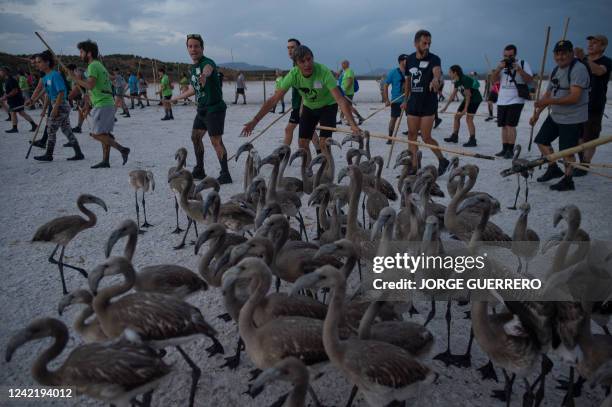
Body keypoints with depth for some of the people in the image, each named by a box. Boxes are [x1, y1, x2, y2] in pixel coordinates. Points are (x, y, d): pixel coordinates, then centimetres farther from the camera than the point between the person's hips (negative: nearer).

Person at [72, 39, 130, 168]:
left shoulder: (93, 66, -10)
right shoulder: (99, 65, 20)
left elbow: (90, 85, -22)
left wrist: (77, 80, -7)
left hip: (102, 105, -10)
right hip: (108, 104, 10)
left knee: (96, 133, -9)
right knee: (104, 133, 9)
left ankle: (122, 149, -13)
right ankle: (105, 161, 10)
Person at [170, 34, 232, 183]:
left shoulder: (207, 62, -14)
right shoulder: (193, 67, 13)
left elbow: (207, 69, -41)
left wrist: (204, 75, -66)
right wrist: (176, 98, 38)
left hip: (215, 108, -9)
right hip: (202, 109, 9)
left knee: (216, 141, -12)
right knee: (195, 137, 14)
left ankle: (225, 175, -5)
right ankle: (199, 171, 26)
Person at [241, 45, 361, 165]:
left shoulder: (324, 72, -35)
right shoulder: (293, 74, -25)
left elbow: (340, 99, -40)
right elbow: (274, 99, -22)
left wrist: (353, 124, -51)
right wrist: (254, 121, -26)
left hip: (328, 106, -4)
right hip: (309, 107, 4)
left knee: (324, 143, -18)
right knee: (303, 143, 2)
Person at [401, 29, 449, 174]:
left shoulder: (433, 59, -10)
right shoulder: (410, 59, 6)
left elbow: (437, 70, -33)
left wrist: (435, 78, -56)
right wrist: (405, 100, 16)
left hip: (429, 104, -5)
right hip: (413, 103, 5)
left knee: (426, 137, -5)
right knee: (412, 135, 6)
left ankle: (442, 161, 16)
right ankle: (414, 167, 14)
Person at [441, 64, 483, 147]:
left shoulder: (465, 79, -22)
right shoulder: (457, 82, 4)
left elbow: (468, 95, -23)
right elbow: (453, 94, 11)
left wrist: (465, 108, -24)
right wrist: (446, 106, 11)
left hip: (475, 99, -9)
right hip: (467, 99, 9)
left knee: (468, 119, -14)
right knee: (457, 116, 8)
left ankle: (472, 141, -10)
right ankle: (454, 137, 18)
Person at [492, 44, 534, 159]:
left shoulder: (523, 64, 0)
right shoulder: (501, 64, 11)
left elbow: (529, 80, -7)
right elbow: (494, 79, 2)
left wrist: (519, 70, -20)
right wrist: (498, 69, -15)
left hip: (516, 100, -5)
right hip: (502, 101, 5)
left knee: (510, 125, -12)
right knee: (503, 126, 8)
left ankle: (510, 150, -7)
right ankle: (504, 149, 15)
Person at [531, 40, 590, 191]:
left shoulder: (578, 69, -17)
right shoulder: (556, 70, 11)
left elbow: (574, 98, -26)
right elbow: (548, 93, 18)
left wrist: (549, 101, -31)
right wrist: (537, 113, 13)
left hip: (572, 118, -9)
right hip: (555, 115, 9)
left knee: (567, 151, -3)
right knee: (541, 140, 12)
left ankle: (567, 180, 11)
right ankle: (553, 168, 27)